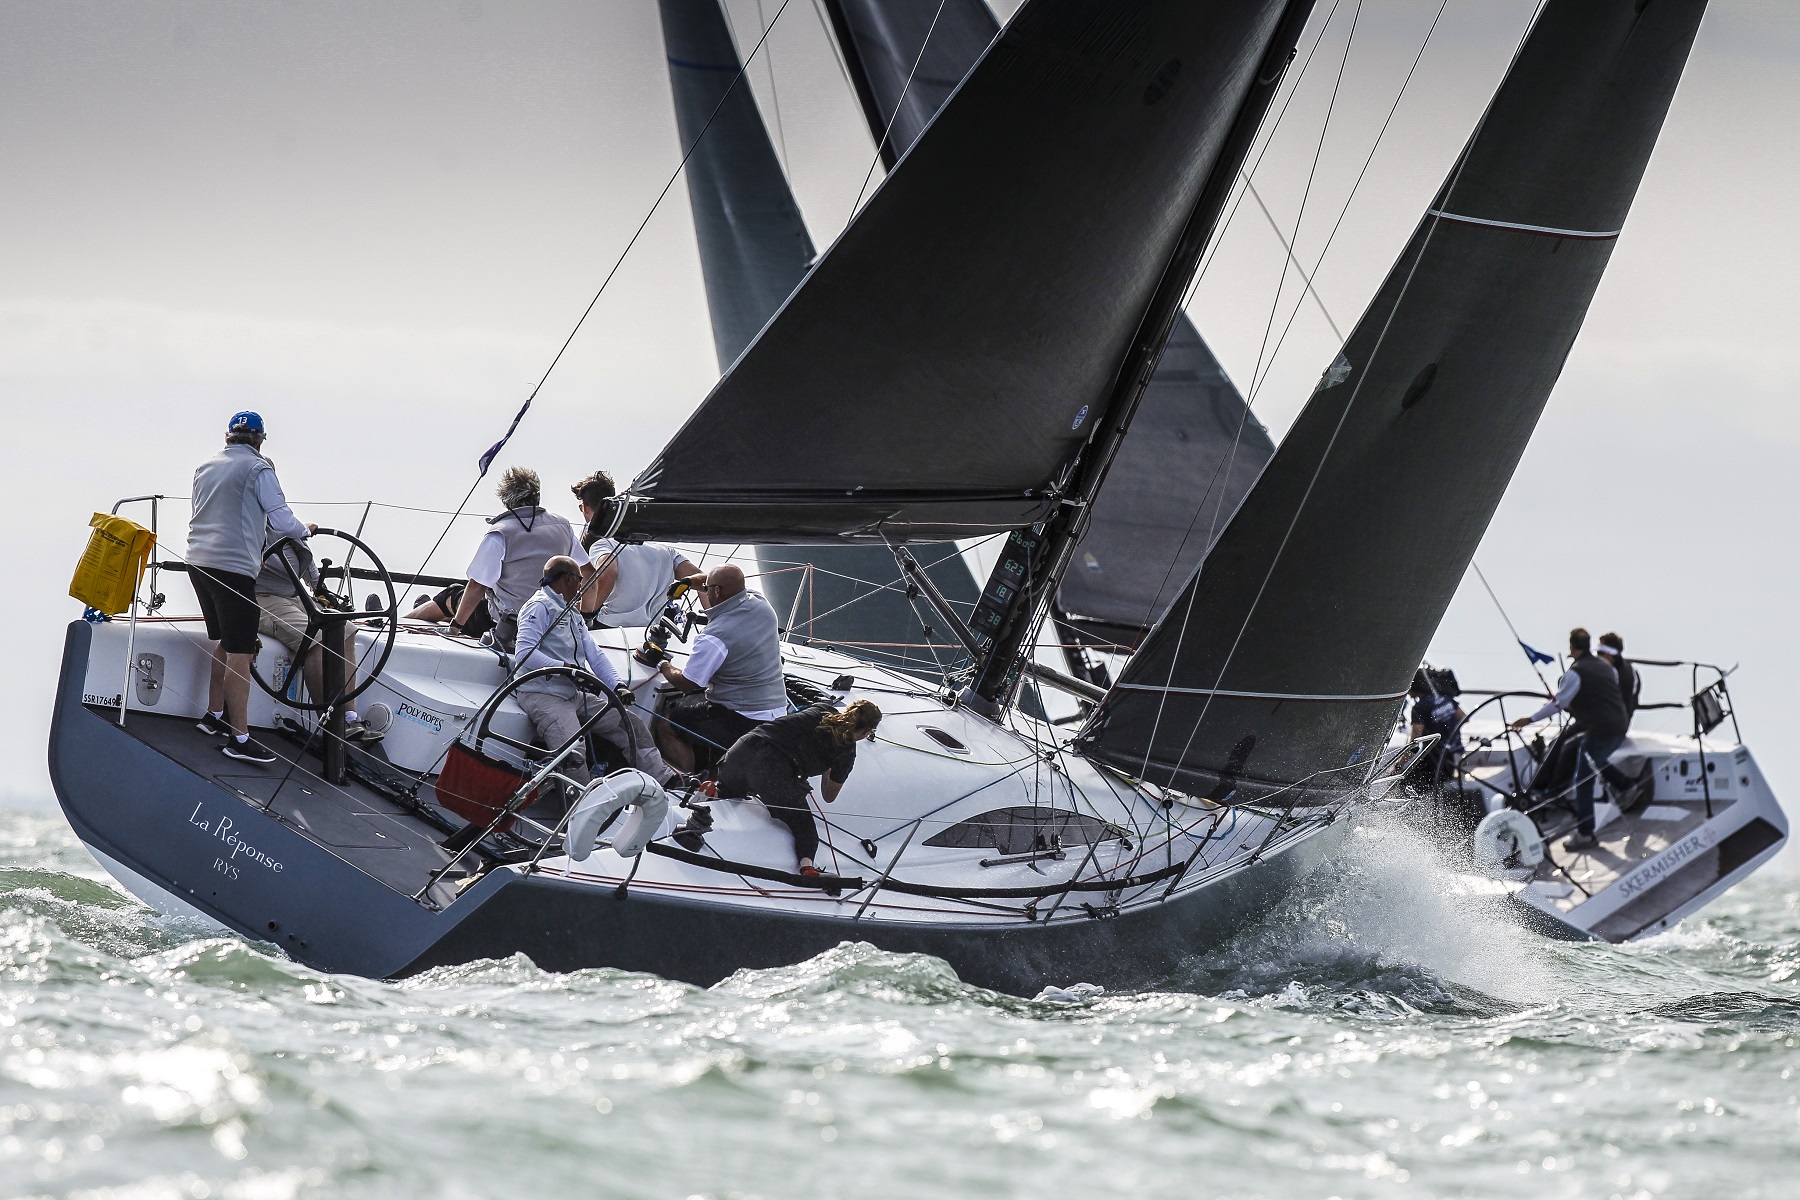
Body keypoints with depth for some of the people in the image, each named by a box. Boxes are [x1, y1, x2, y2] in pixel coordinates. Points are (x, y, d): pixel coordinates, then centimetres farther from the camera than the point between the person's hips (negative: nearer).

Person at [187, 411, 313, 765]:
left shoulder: (205, 468, 15)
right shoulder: (258, 468, -7)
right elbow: (281, 519, -10)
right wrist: (305, 530, 10)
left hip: (199, 560, 8)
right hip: (234, 566, -8)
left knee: (225, 642, 23)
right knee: (240, 653, -7)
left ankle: (214, 715, 29)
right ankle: (239, 739, -9)